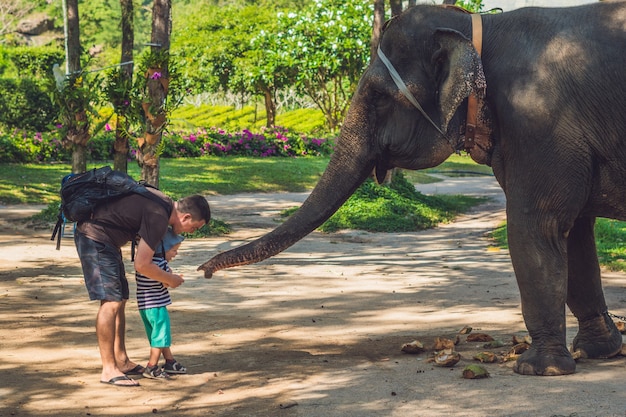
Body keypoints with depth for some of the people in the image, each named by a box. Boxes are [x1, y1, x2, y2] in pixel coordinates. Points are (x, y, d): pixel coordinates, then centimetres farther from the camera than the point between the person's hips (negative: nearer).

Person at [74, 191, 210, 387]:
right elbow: (141, 265, -21)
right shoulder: (159, 218, -22)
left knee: (120, 299, 13)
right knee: (111, 302, -13)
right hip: (95, 238, -11)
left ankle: (121, 361, 20)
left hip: (107, 241, 11)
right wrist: (170, 279, -3)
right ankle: (108, 370, -10)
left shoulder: (163, 201, 6)